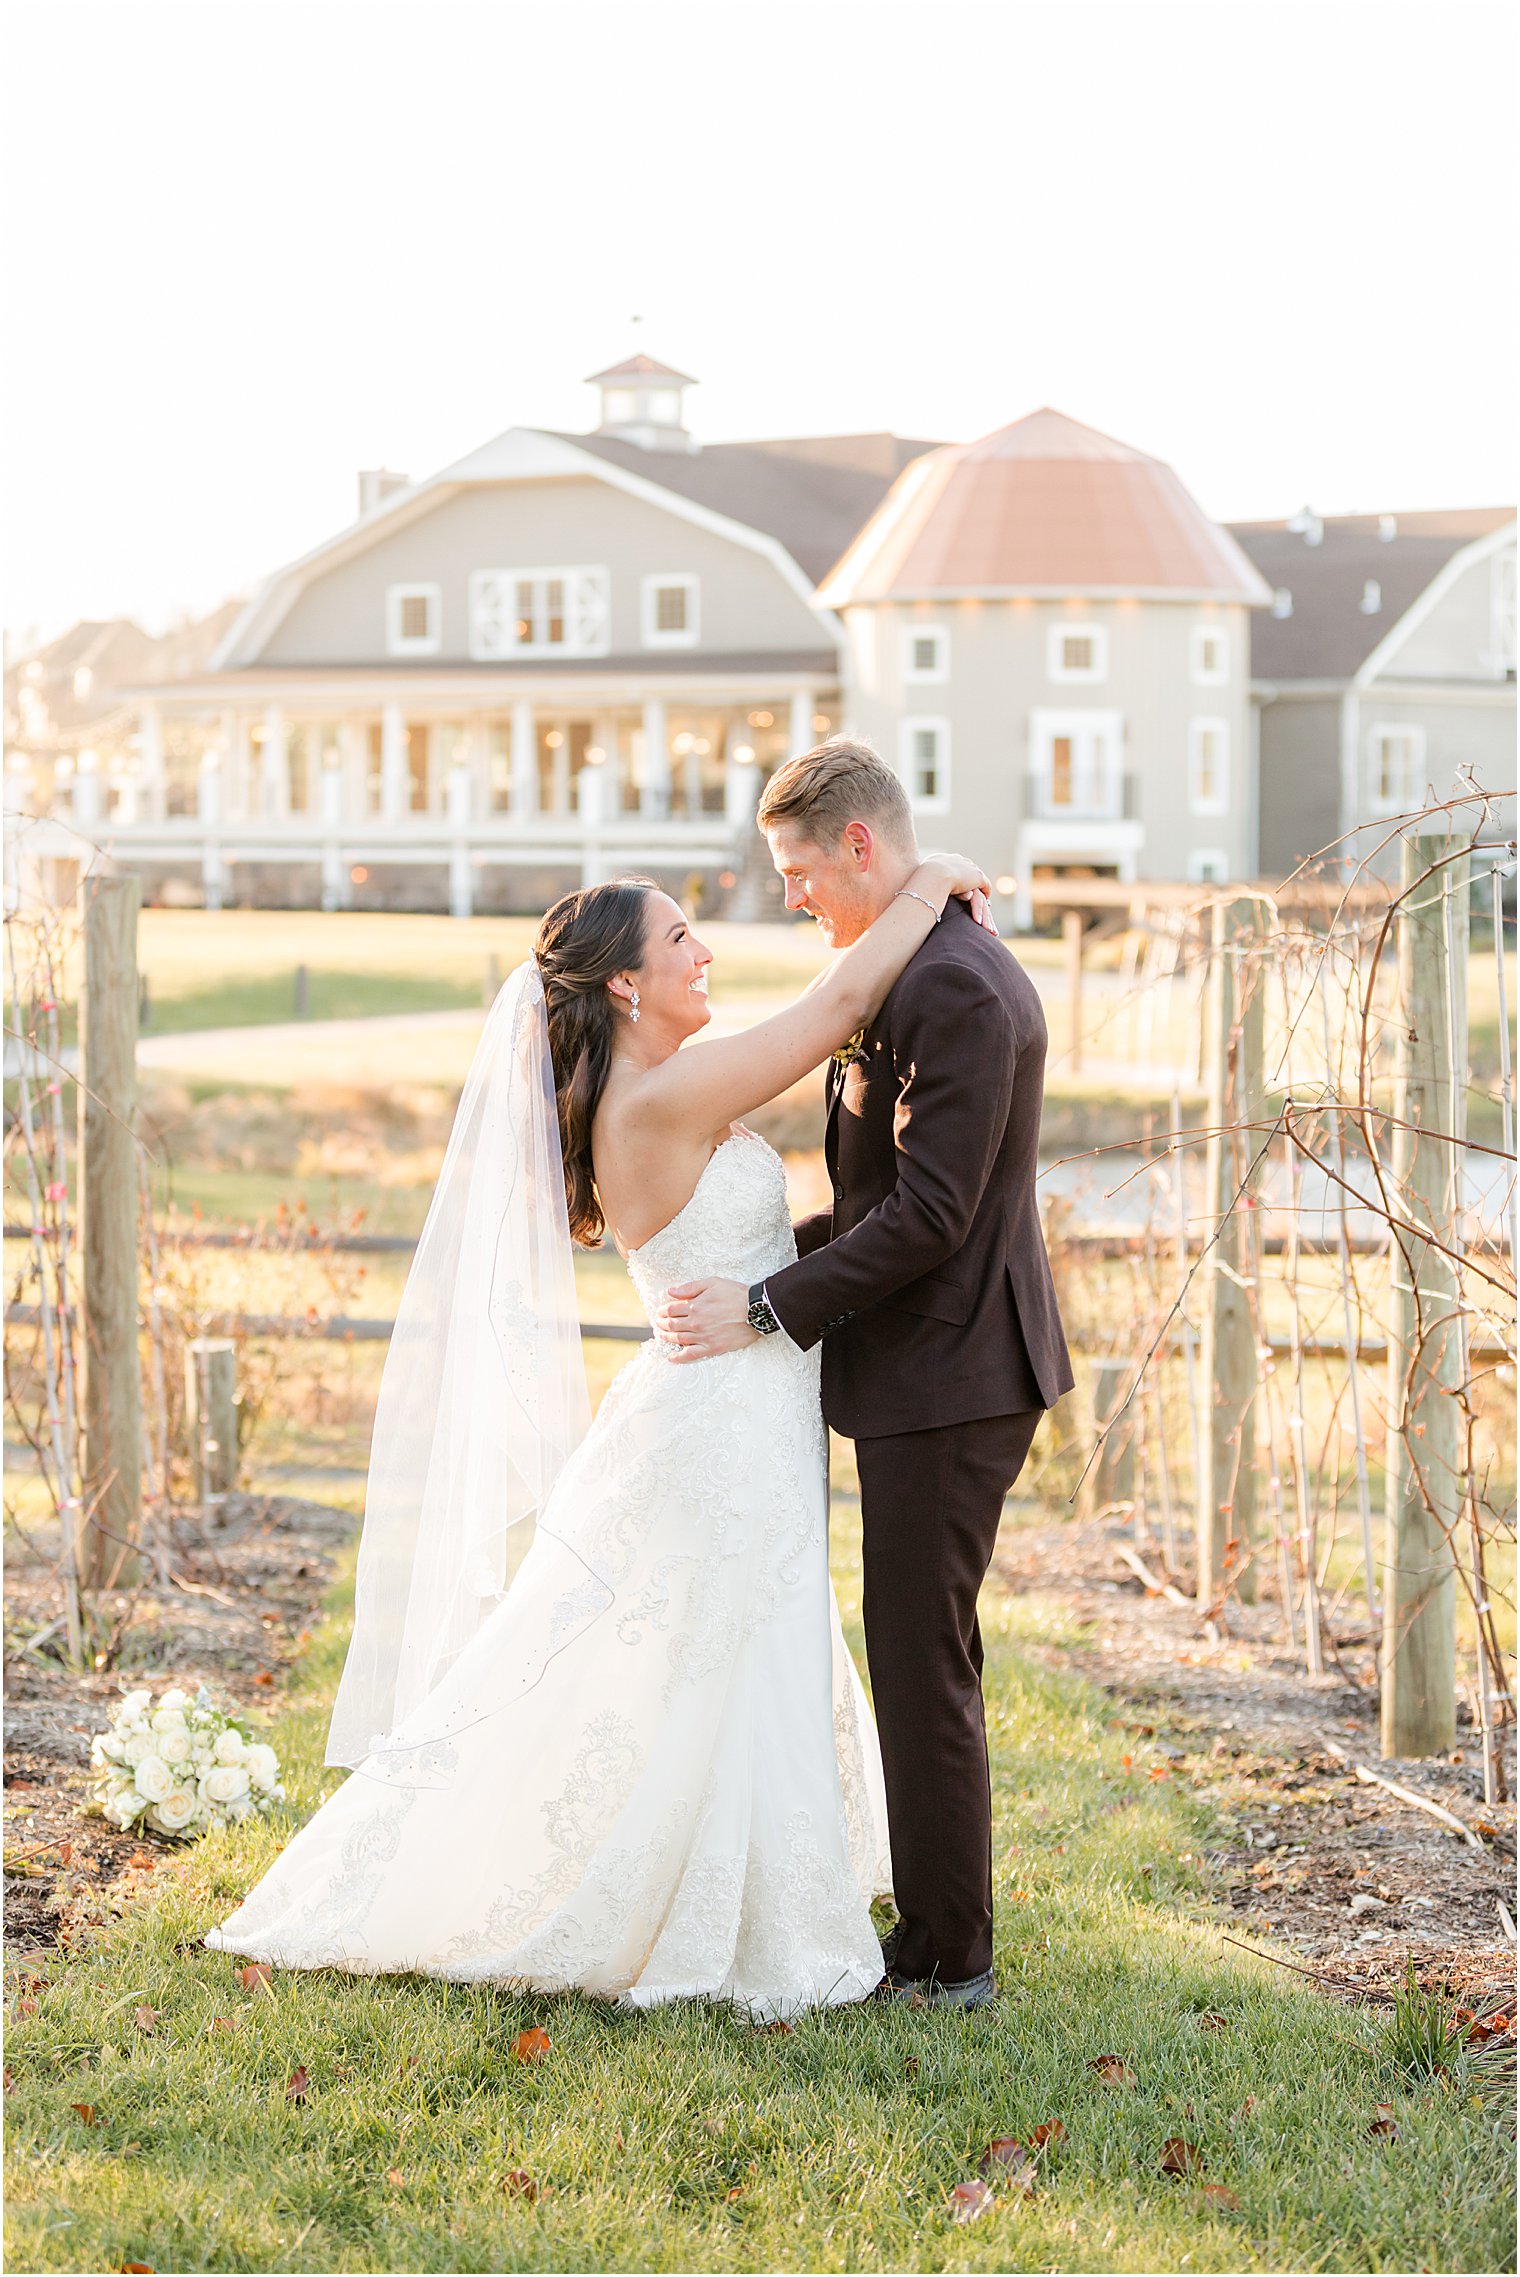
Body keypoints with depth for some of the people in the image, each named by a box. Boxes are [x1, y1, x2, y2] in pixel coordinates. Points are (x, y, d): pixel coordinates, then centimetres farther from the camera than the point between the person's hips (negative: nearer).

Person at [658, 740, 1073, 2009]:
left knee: (924, 1668, -2)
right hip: (941, 1371, 10)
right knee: (923, 1662, 17)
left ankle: (947, 1961, 8)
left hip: (945, 1379, -10)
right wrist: (791, 1252, 12)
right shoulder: (951, 971, 14)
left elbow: (929, 1213, -23)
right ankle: (941, 1926, 27)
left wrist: (771, 1309, -18)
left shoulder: (952, 987, -19)